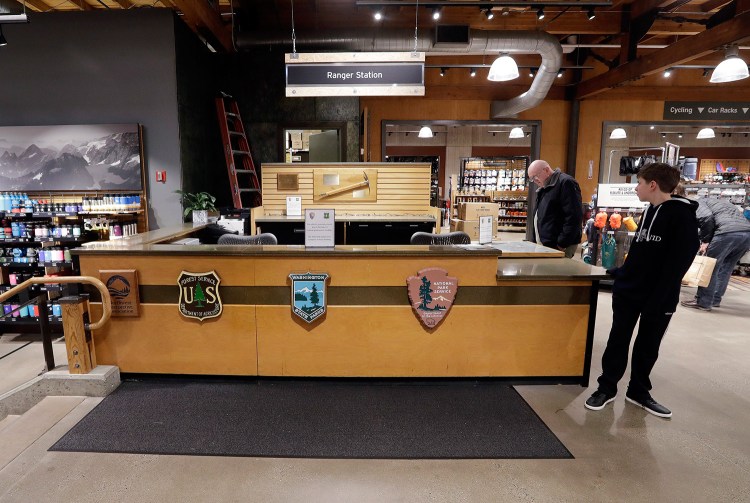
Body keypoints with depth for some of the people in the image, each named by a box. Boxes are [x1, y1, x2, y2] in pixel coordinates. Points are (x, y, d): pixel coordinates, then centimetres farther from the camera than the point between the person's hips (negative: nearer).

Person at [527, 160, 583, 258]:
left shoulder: (565, 183, -10)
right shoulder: (544, 188, 20)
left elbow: (574, 217, -17)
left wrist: (562, 244, -18)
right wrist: (536, 242, 15)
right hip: (544, 245, 8)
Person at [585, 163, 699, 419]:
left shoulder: (682, 215, -15)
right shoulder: (649, 211, 7)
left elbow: (678, 263, -19)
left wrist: (656, 301, -21)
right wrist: (620, 273, 14)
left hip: (659, 298, -6)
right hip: (628, 291, 6)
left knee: (648, 346, 11)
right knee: (617, 340, 9)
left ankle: (638, 391, 28)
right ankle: (607, 388, 20)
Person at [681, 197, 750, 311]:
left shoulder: (698, 203, 14)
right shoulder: (716, 202, 37)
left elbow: (707, 217, -9)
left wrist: (705, 241, 0)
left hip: (728, 232, -8)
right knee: (725, 268, 19)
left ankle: (703, 302, 7)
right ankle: (715, 299, 26)